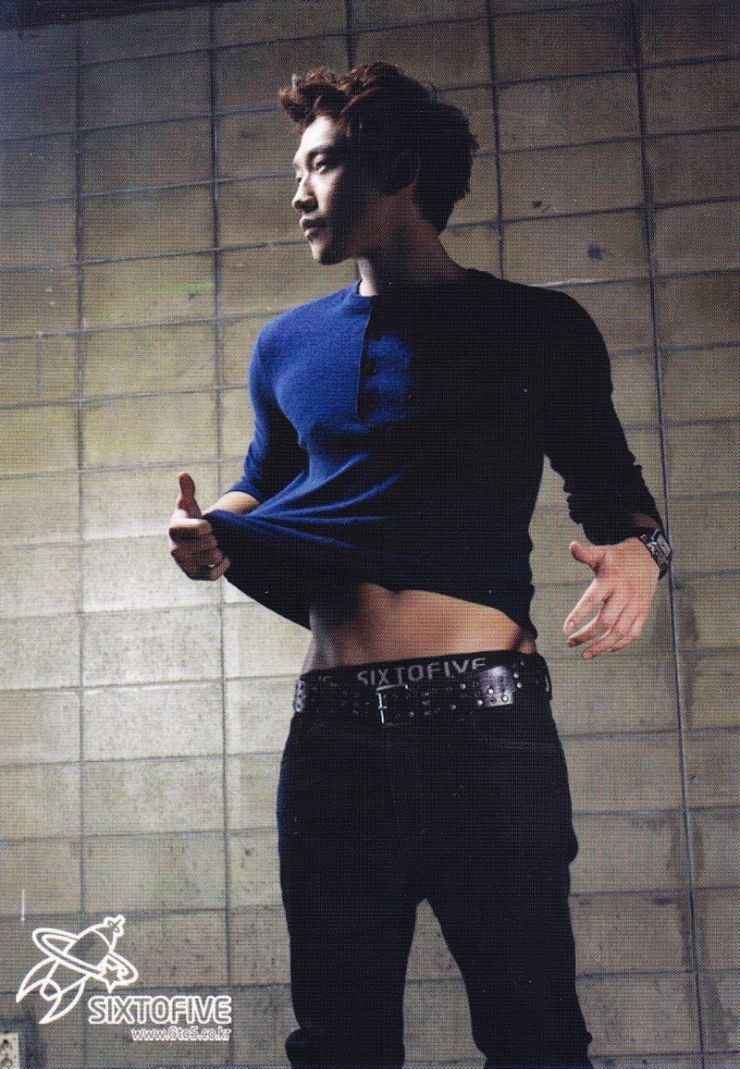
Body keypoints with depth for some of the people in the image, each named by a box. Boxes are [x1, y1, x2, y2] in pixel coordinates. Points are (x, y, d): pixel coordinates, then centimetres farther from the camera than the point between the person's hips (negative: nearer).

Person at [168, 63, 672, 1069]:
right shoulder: (289, 346, 16)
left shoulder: (537, 327, 5)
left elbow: (612, 486, 12)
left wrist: (639, 550, -10)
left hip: (485, 717, -3)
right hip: (332, 728, 4)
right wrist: (213, 531, 7)